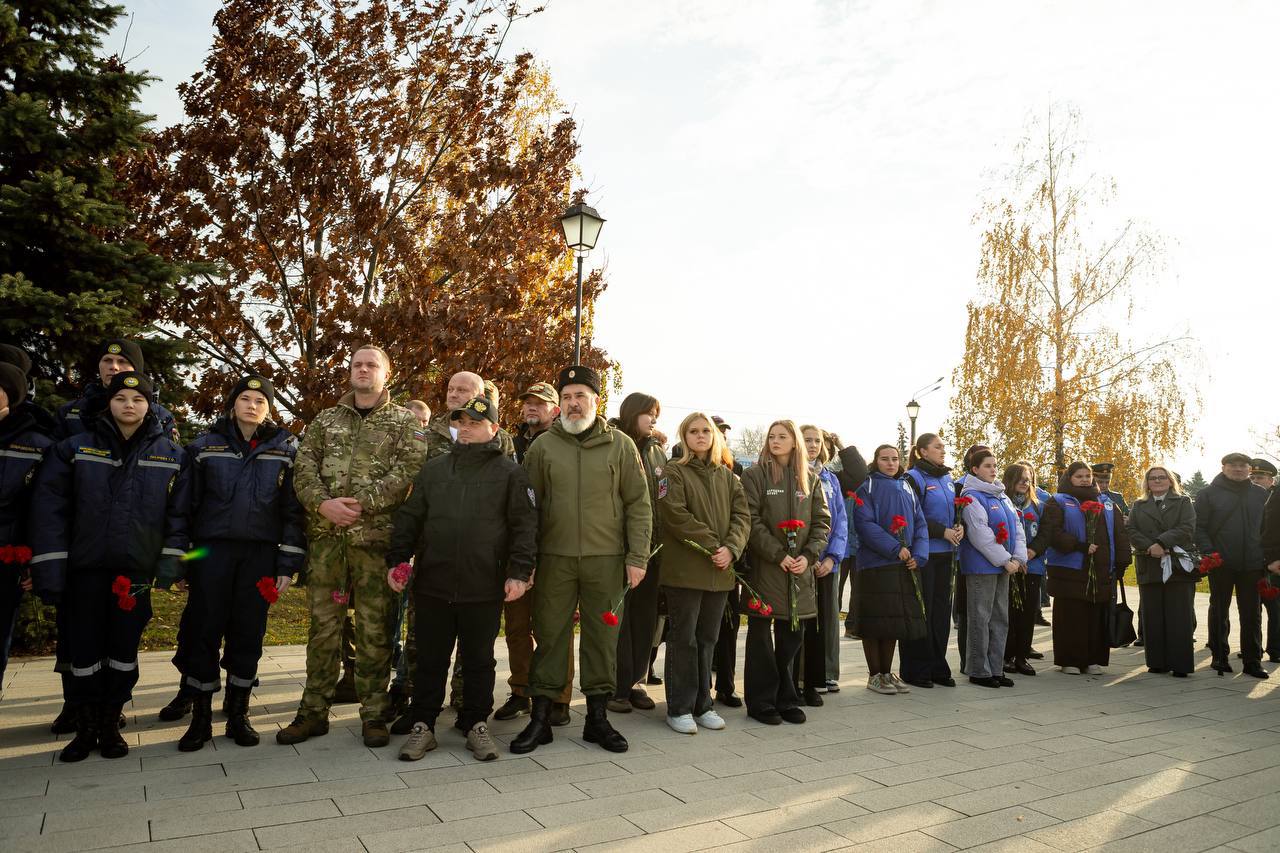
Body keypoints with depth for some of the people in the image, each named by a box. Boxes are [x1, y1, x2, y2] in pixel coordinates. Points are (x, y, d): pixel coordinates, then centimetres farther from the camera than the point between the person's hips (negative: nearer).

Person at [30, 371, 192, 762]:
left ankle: (110, 725, 23)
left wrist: (170, 562, -3)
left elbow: (179, 513, 4)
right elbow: (49, 508, -3)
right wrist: (49, 569, -9)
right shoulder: (75, 448, 1)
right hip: (85, 568, 0)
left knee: (124, 650, 8)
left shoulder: (171, 454, 3)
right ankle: (86, 727, 23)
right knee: (85, 650, 6)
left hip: (138, 570, 0)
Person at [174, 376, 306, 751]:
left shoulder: (285, 449, 3)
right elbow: (188, 504, 5)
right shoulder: (205, 446, 4)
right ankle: (201, 717, 16)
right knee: (204, 631, 2)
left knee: (248, 633, 6)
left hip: (260, 554, 0)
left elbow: (293, 509, 2)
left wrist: (288, 564, -4)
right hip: (212, 550, 0)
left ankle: (238, 715, 19)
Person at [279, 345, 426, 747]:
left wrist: (360, 503, -17)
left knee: (375, 628, 3)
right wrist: (322, 503, -13)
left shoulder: (405, 421, 5)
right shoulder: (325, 420, 16)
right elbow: (303, 468, 6)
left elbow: (407, 472, -8)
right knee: (322, 624, 9)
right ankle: (314, 710, 20)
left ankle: (373, 713, 14)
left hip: (376, 536, -3)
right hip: (325, 536, 3)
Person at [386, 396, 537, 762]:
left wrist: (519, 572, -10)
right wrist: (397, 559, 2)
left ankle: (476, 724, 25)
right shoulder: (433, 469, 11)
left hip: (485, 587, -2)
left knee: (479, 660, 11)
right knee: (431, 659, 11)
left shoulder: (510, 472, 2)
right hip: (433, 583, 2)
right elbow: (409, 518, 11)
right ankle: (422, 725, 25)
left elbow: (524, 525, -3)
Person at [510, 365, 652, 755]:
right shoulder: (543, 446, 4)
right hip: (554, 558, 0)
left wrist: (637, 557, -5)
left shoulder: (620, 445, 2)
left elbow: (638, 504, 2)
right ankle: (540, 719, 19)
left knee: (602, 636, 9)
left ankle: (597, 718, 23)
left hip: (606, 560, 0)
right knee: (549, 634, 6)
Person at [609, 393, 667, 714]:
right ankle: (617, 686, 11)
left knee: (646, 615, 11)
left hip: (652, 546, 6)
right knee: (619, 615, 2)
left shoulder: (658, 452, 13)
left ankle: (636, 681, 22)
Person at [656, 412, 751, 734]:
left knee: (707, 639, 12)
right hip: (685, 570, -5)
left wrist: (731, 548, -12)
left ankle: (702, 705, 23)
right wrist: (712, 544, -17)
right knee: (683, 639, 2)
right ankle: (679, 709, 11)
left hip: (720, 571, 5)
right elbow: (675, 515, -13)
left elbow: (742, 515, 6)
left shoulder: (727, 475, 14)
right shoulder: (674, 472, -1)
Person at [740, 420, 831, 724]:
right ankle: (761, 702, 14)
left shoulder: (810, 478, 11)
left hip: (800, 569, 4)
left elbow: (822, 521, 8)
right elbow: (752, 520, -9)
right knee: (761, 633, 4)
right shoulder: (754, 475, -2)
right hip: (764, 567, -4)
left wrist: (809, 555, -7)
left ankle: (785, 699, 22)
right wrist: (778, 555, -15)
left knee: (792, 635, 9)